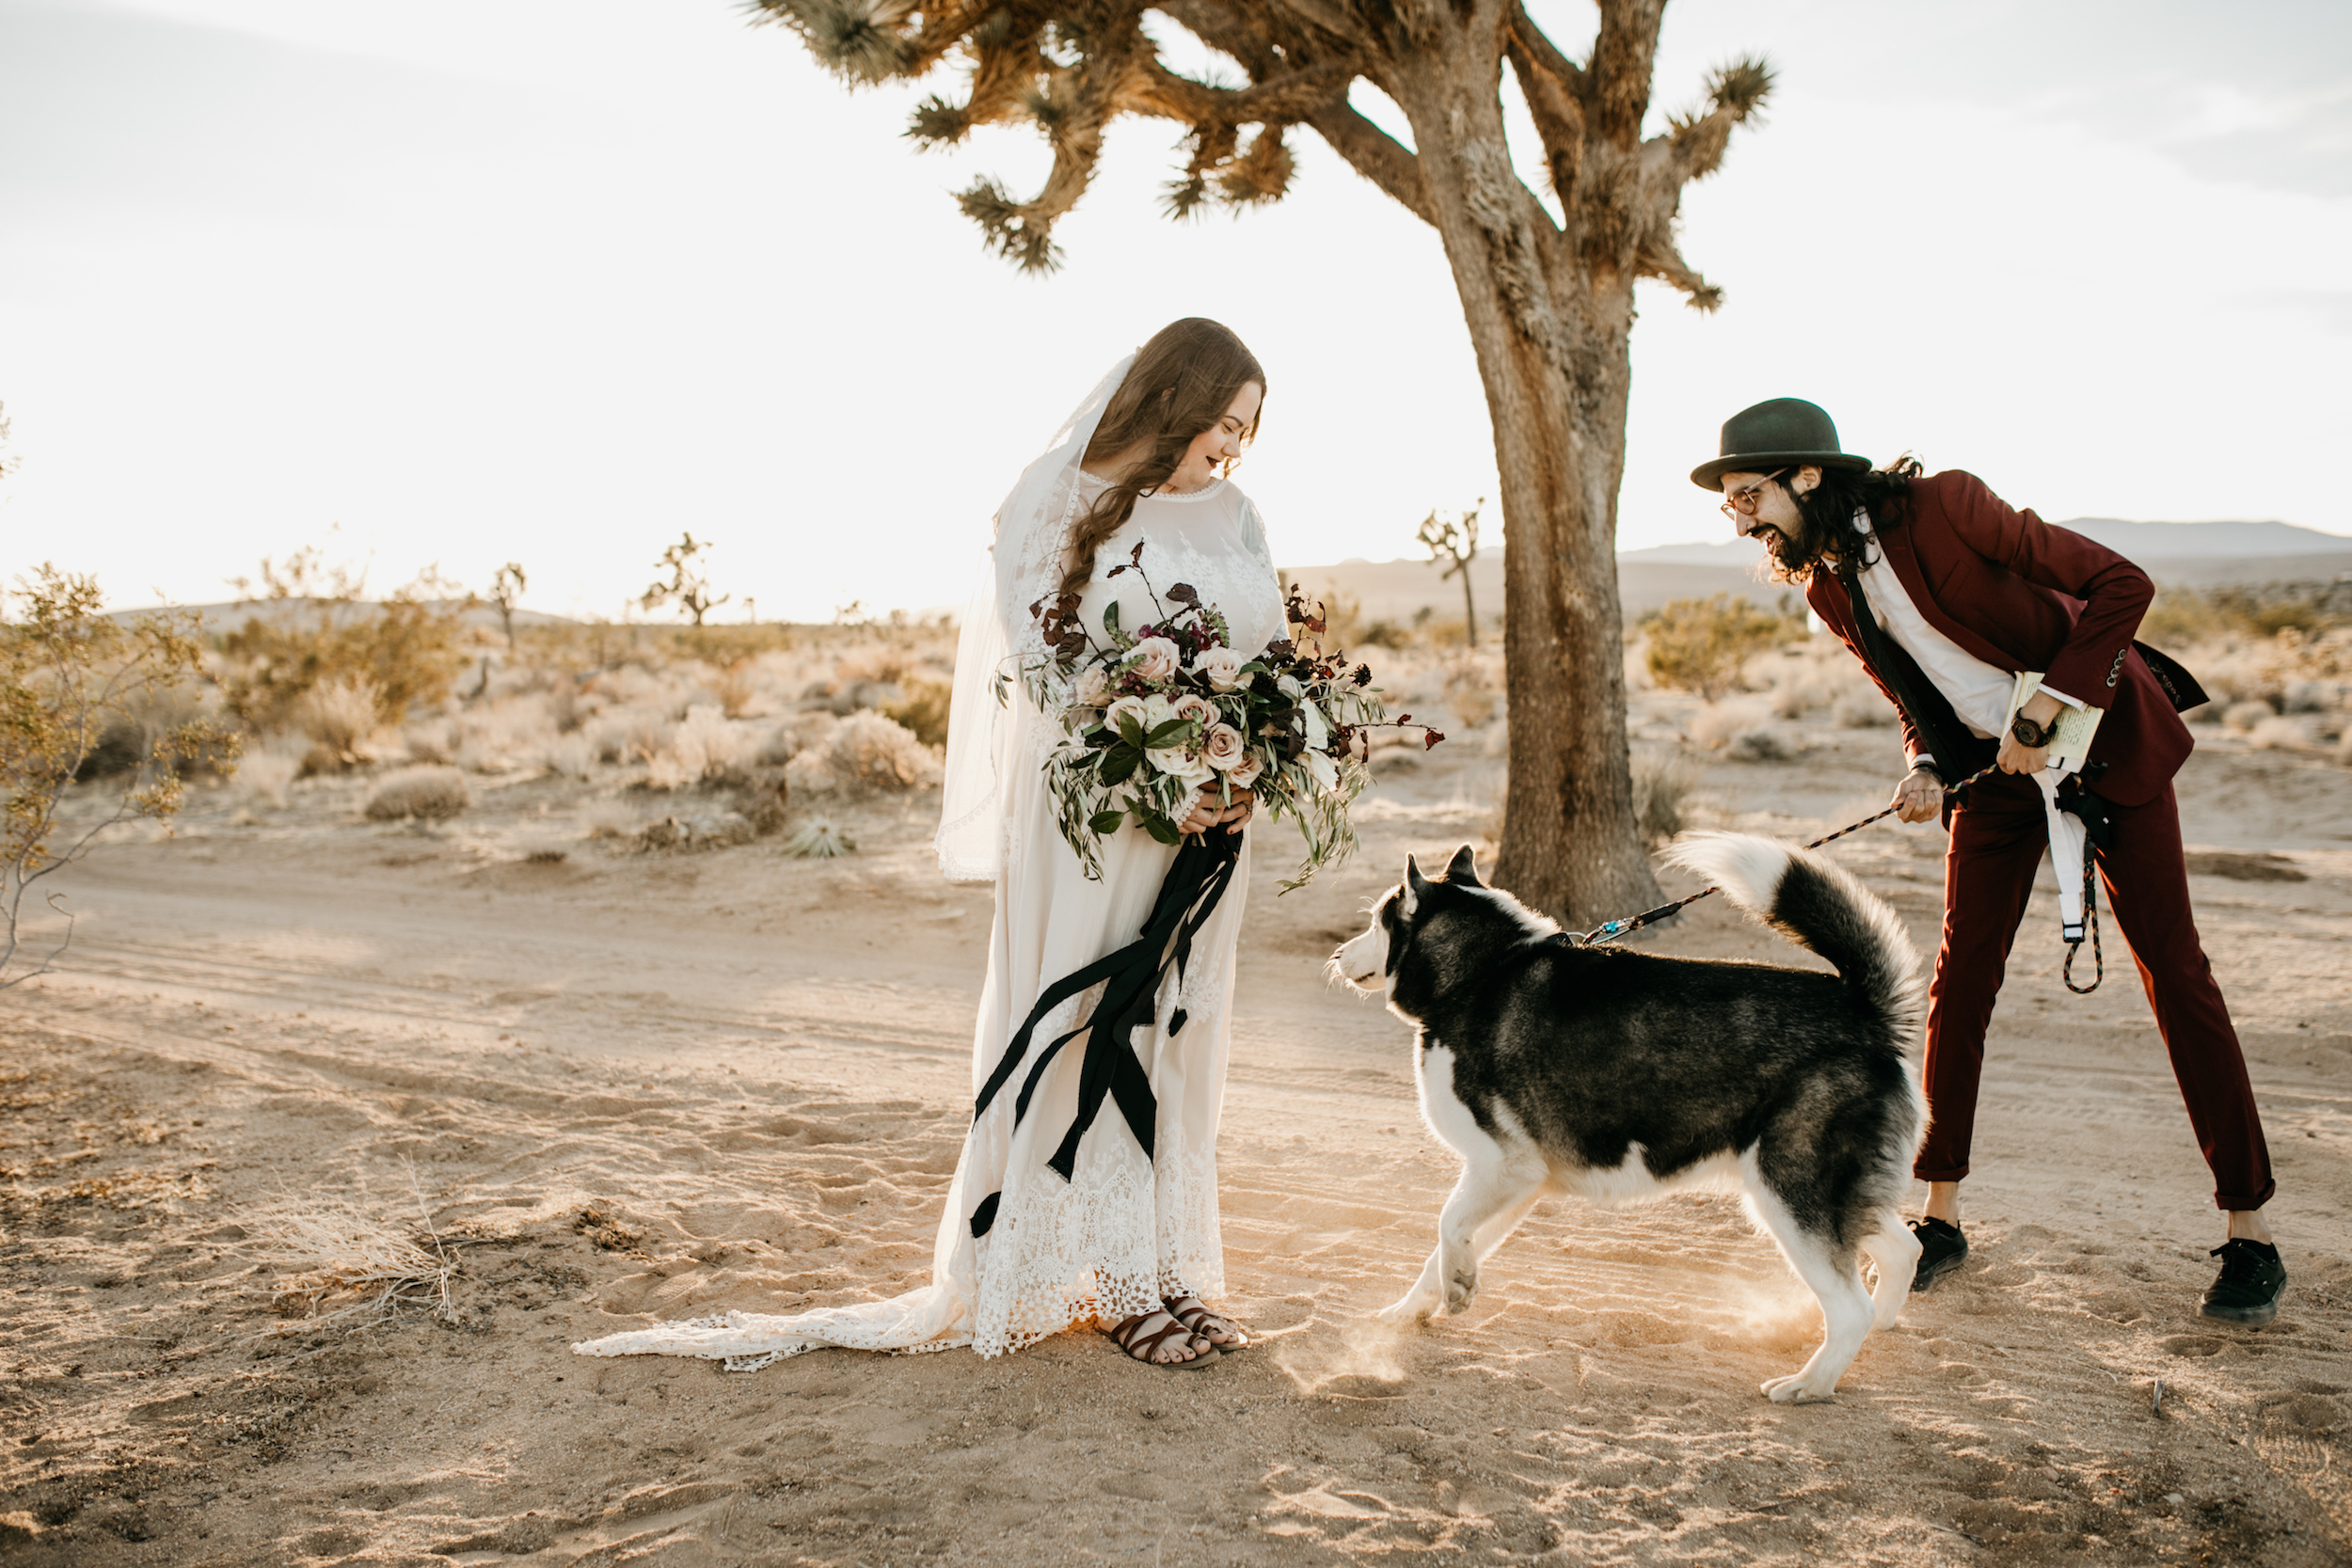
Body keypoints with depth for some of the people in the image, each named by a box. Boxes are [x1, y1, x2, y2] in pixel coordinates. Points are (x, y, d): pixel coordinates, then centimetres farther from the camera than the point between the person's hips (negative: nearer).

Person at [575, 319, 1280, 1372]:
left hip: (1211, 813, 5)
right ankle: (1102, 1277, 4)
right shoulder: (1062, 506, -3)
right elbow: (1041, 661, -10)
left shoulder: (1238, 523, 12)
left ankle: (1158, 1266, 16)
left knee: (1178, 1030, 8)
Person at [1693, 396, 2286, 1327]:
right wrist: (1925, 772, -12)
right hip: (1995, 764, 6)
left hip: (2106, 737, -6)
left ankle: (2249, 1233, 4)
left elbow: (2121, 584, -22)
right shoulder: (1829, 591, -3)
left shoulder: (1943, 508, -24)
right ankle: (1940, 1218, 11)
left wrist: (2047, 708, -25)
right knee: (1960, 977, 1)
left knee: (2173, 970, -4)